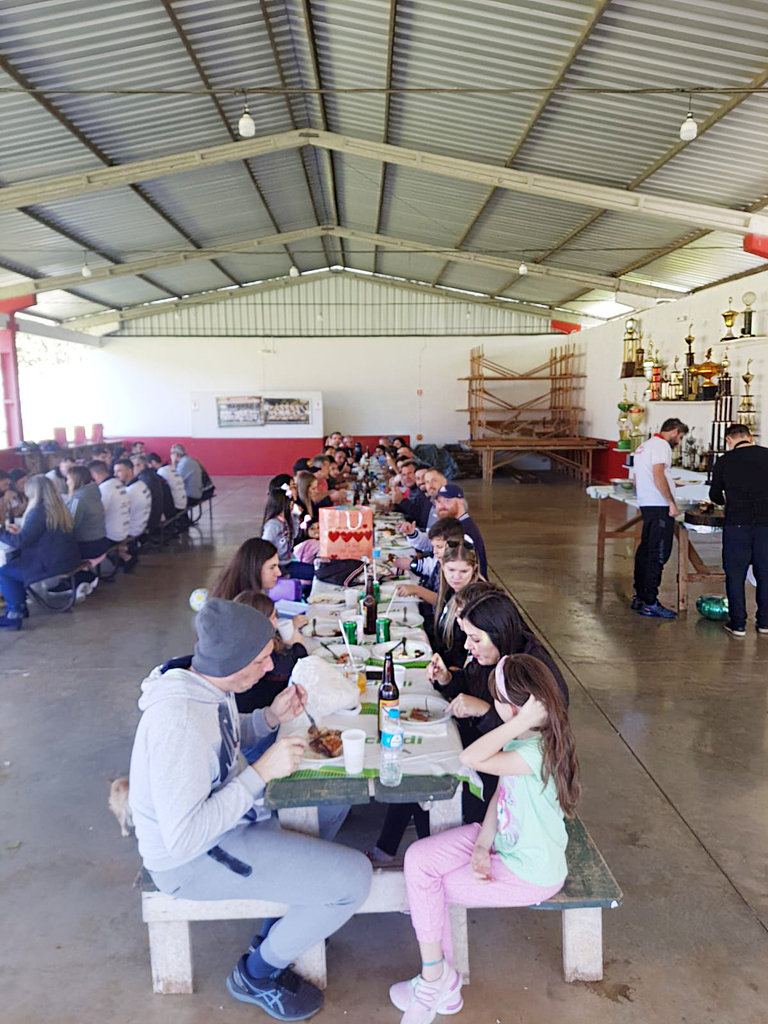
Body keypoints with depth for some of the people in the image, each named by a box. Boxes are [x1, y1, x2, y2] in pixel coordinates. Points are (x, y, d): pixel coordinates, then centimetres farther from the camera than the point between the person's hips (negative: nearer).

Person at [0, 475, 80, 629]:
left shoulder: (38, 512, -18)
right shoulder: (59, 509, 8)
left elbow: (20, 541, -19)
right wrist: (20, 530, 19)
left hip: (51, 565, -9)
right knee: (14, 562, 23)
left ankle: (15, 613, 4)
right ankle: (20, 607, 25)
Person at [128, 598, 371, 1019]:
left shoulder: (207, 684, -6)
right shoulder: (178, 722, -34)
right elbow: (184, 838, -33)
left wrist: (270, 717, -4)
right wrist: (261, 772, -29)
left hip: (222, 815, 9)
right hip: (192, 860, -9)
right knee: (352, 878, -15)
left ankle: (281, 926, 28)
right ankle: (257, 974, 11)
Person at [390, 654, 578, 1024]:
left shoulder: (538, 752, -33)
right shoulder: (520, 737, -4)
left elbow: (471, 758, -42)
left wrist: (521, 722, -42)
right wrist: (481, 846, -7)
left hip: (529, 873, -8)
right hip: (502, 840, 8)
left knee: (427, 886, -6)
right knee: (418, 859, -6)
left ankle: (437, 981, 19)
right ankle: (439, 981, 6)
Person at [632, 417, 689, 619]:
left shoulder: (644, 445, 22)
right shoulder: (661, 445, -9)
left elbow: (636, 480, 25)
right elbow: (658, 476, -20)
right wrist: (671, 502, -17)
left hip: (646, 505, 10)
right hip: (659, 506, -10)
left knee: (645, 551, 14)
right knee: (658, 555, -7)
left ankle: (639, 598, 21)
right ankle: (650, 604, -5)